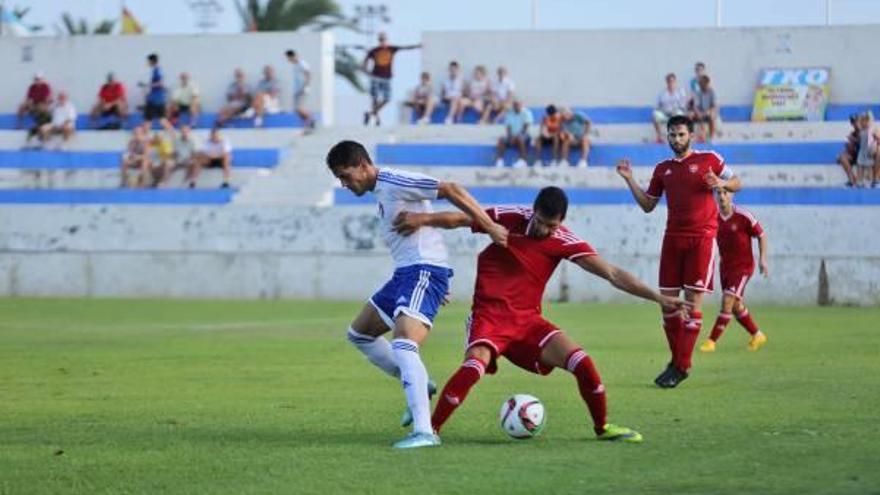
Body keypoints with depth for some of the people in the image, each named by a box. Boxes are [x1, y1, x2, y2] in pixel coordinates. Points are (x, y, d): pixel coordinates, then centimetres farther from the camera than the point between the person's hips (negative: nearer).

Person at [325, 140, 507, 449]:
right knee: (359, 334, 21)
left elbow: (450, 190, -20)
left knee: (403, 347, -27)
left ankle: (424, 431, -35)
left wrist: (490, 227, -24)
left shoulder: (394, 182, -13)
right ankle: (417, 386, 25)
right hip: (405, 273, 11)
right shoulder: (380, 191, 18)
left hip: (424, 271, -11)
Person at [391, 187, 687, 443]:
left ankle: (602, 428, 13)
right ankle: (431, 429, -18)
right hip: (490, 314, -3)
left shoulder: (564, 242, -4)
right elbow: (458, 219, -4)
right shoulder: (510, 218, -8)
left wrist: (658, 298, -8)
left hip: (527, 319, 3)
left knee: (582, 363, -11)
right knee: (475, 365, -31)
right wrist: (423, 219, -21)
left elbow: (612, 274, -4)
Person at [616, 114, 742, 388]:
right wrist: (629, 179, 9)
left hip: (701, 238, -5)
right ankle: (676, 359, 16)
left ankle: (681, 366, -7)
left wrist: (721, 183, -13)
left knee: (693, 300, -8)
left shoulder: (709, 159, 2)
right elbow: (647, 205, 19)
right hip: (673, 239, 5)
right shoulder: (663, 168, 14)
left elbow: (736, 183, 9)